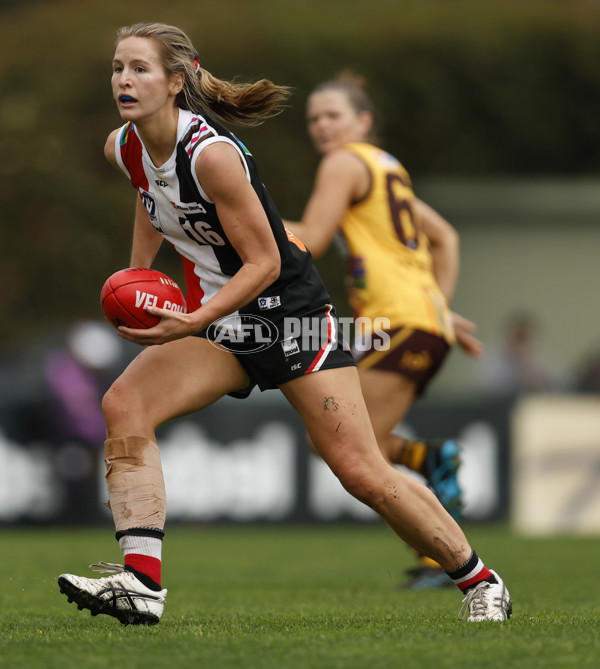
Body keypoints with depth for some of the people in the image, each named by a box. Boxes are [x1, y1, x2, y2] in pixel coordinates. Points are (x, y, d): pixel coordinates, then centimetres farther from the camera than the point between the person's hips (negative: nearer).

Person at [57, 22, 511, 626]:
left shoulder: (210, 153, -26)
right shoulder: (123, 148, -4)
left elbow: (264, 263, -22)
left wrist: (191, 323, -32)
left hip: (290, 313, -7)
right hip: (217, 324, 7)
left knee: (363, 474, -6)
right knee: (123, 406, -19)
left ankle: (481, 584, 14)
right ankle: (141, 584, -24)